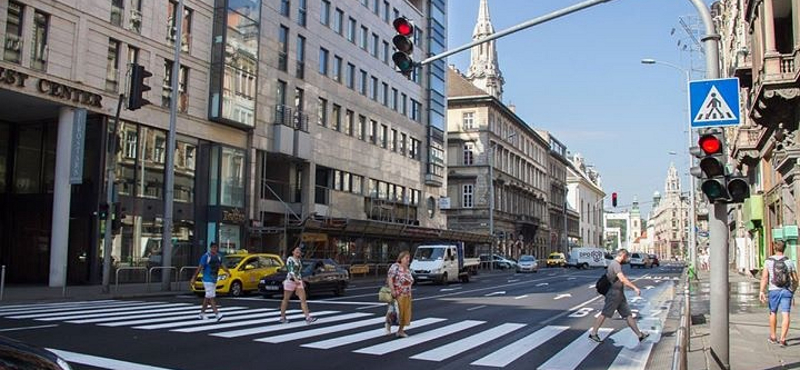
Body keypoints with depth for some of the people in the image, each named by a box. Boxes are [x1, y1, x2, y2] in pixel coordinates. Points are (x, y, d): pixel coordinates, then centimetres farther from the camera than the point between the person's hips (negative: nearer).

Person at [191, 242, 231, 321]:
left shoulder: (219, 256, 7)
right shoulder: (206, 256, -12)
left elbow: (221, 265, 19)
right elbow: (200, 267, -12)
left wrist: (227, 271, 4)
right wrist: (194, 277, -12)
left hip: (214, 280, 8)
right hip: (207, 280, -8)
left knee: (208, 297, 13)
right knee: (211, 297, -11)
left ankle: (202, 313, 23)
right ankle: (217, 314, -15)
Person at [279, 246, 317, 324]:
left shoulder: (299, 260, 17)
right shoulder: (290, 259, -6)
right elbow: (290, 270, -19)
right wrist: (295, 279, -32)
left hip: (298, 282, 7)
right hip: (290, 281, -7)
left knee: (303, 299, -6)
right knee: (286, 300, 5)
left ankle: (308, 317, -14)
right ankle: (282, 317, 17)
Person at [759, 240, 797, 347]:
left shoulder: (768, 261, -3)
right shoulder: (790, 262, 0)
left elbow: (764, 277, -11)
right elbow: (795, 279, 5)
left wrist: (761, 291, -12)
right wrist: (793, 290, 21)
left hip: (774, 290, 0)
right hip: (787, 291, 0)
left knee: (773, 313, 17)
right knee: (785, 315, -3)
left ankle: (773, 337, 28)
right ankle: (782, 339, -12)